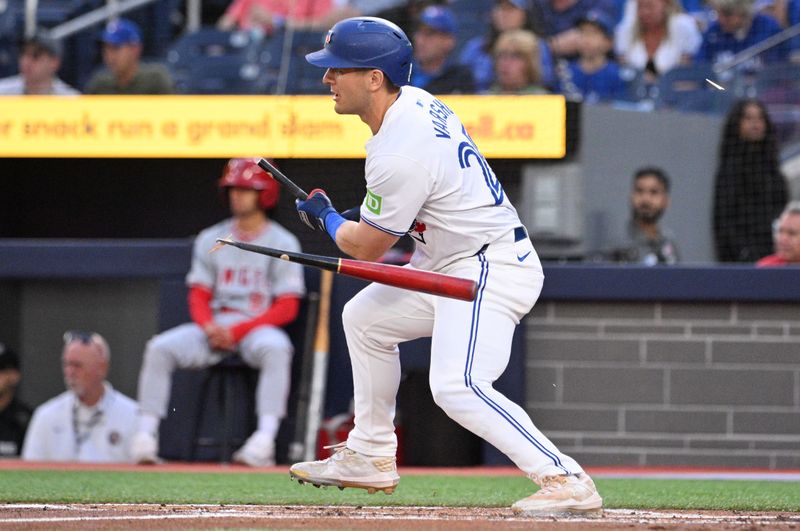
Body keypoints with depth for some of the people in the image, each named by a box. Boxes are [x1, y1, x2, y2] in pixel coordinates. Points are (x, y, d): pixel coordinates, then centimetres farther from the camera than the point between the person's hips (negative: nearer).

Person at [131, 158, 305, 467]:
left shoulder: (282, 243, 0)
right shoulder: (211, 239, 12)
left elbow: (287, 308, -6)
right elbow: (199, 297, 11)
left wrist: (237, 331, -16)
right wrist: (209, 326, -13)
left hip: (259, 326, -4)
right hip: (214, 325, 4)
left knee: (275, 348, -38)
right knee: (160, 347, -20)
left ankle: (265, 439, -47)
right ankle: (145, 435, -24)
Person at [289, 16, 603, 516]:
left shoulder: (399, 155, -26)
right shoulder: (415, 100, 4)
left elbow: (368, 247, -12)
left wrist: (326, 217, 8)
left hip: (490, 271, -11)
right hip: (448, 262, 11)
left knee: (457, 387, -26)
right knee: (364, 318, 22)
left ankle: (566, 481, -28)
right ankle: (371, 457, 30)